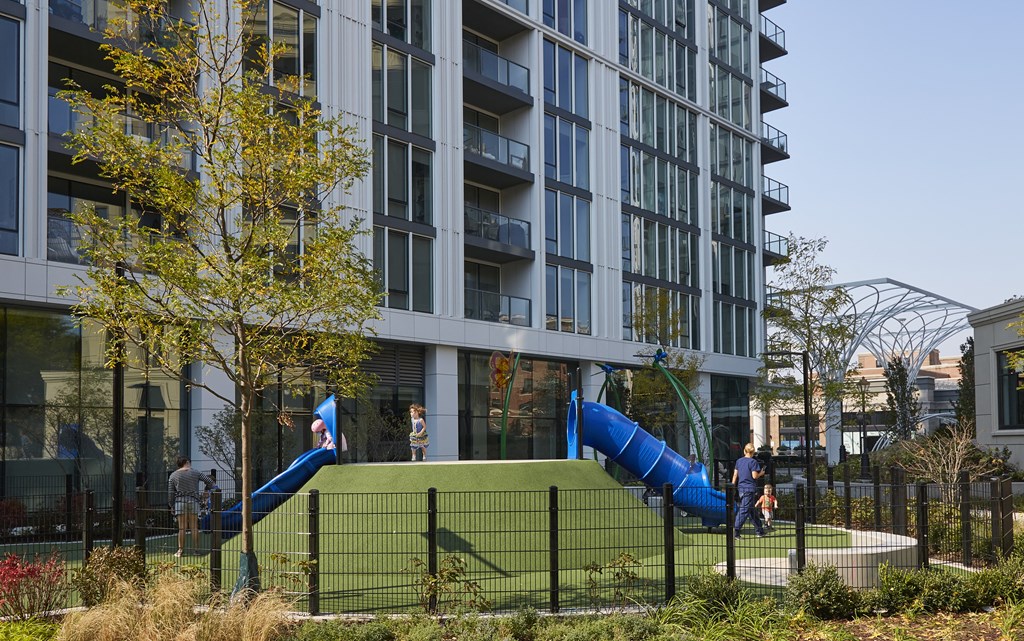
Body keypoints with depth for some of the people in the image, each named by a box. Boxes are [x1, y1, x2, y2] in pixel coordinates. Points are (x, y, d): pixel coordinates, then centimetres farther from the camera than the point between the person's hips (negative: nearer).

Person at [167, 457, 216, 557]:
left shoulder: (173, 475, 8)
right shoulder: (195, 473, 6)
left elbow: (170, 492, 6)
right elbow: (209, 481, 5)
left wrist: (171, 506, 11)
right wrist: (206, 491, 19)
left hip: (180, 501, 0)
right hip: (194, 501, 0)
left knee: (182, 528, 0)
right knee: (194, 527, 5)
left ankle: (180, 550, -1)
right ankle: (196, 549, 5)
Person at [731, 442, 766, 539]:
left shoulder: (739, 461, 9)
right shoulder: (753, 461, -8)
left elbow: (735, 475, 9)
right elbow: (754, 476, -13)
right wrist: (761, 473, 6)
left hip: (741, 488, 7)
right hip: (750, 489, -7)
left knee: (752, 510, 15)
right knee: (744, 510, -8)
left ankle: (759, 530, 24)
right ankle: (735, 530, -16)